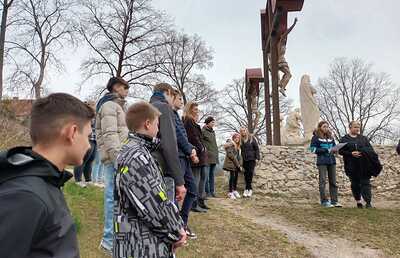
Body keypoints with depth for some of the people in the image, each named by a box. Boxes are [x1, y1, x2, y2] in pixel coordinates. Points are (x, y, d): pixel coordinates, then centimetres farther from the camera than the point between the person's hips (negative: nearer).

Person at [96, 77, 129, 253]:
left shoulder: (116, 105, 23)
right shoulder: (110, 105, -7)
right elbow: (110, 135, -17)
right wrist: (118, 160, -22)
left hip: (119, 158, 10)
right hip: (115, 159, -10)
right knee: (114, 197, -6)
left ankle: (111, 237, 25)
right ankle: (110, 240, 2)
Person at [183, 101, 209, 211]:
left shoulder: (192, 122, 20)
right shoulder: (189, 121, -11)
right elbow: (194, 138, -18)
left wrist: (202, 148, 8)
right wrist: (202, 148, -8)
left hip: (200, 155, 10)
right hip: (196, 155, -10)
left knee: (202, 177, 14)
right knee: (196, 179, -6)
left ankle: (200, 201, 22)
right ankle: (194, 204, 2)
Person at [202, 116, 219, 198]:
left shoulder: (212, 132, 19)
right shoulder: (203, 131, -7)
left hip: (214, 157, 8)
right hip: (207, 157, -8)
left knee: (212, 175, 11)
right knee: (206, 175, -4)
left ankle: (212, 191, 17)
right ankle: (207, 192, 2)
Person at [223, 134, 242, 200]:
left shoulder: (237, 146, 18)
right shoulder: (230, 144, -8)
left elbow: (238, 155, 17)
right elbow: (230, 155, -15)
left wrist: (240, 164, 5)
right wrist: (237, 163, -14)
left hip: (237, 164, 8)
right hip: (231, 163, -8)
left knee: (236, 176, 8)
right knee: (232, 176, -6)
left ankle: (235, 190, 20)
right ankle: (230, 192, 0)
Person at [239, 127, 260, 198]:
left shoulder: (251, 138, -3)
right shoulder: (241, 140, 6)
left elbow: (256, 148, -2)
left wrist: (257, 158, -6)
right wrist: (242, 158, 6)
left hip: (251, 159, -3)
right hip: (245, 159, 3)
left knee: (250, 173, -3)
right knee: (246, 174, 4)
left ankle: (248, 189, 5)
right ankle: (249, 188, 13)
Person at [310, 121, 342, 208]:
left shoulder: (330, 137, 15)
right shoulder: (316, 137, -2)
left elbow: (334, 146, 20)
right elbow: (313, 149, -8)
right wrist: (325, 150, -16)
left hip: (332, 161, 6)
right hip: (322, 162, -5)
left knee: (333, 181, 6)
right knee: (323, 181, -2)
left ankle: (334, 201, 12)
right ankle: (324, 201, 5)